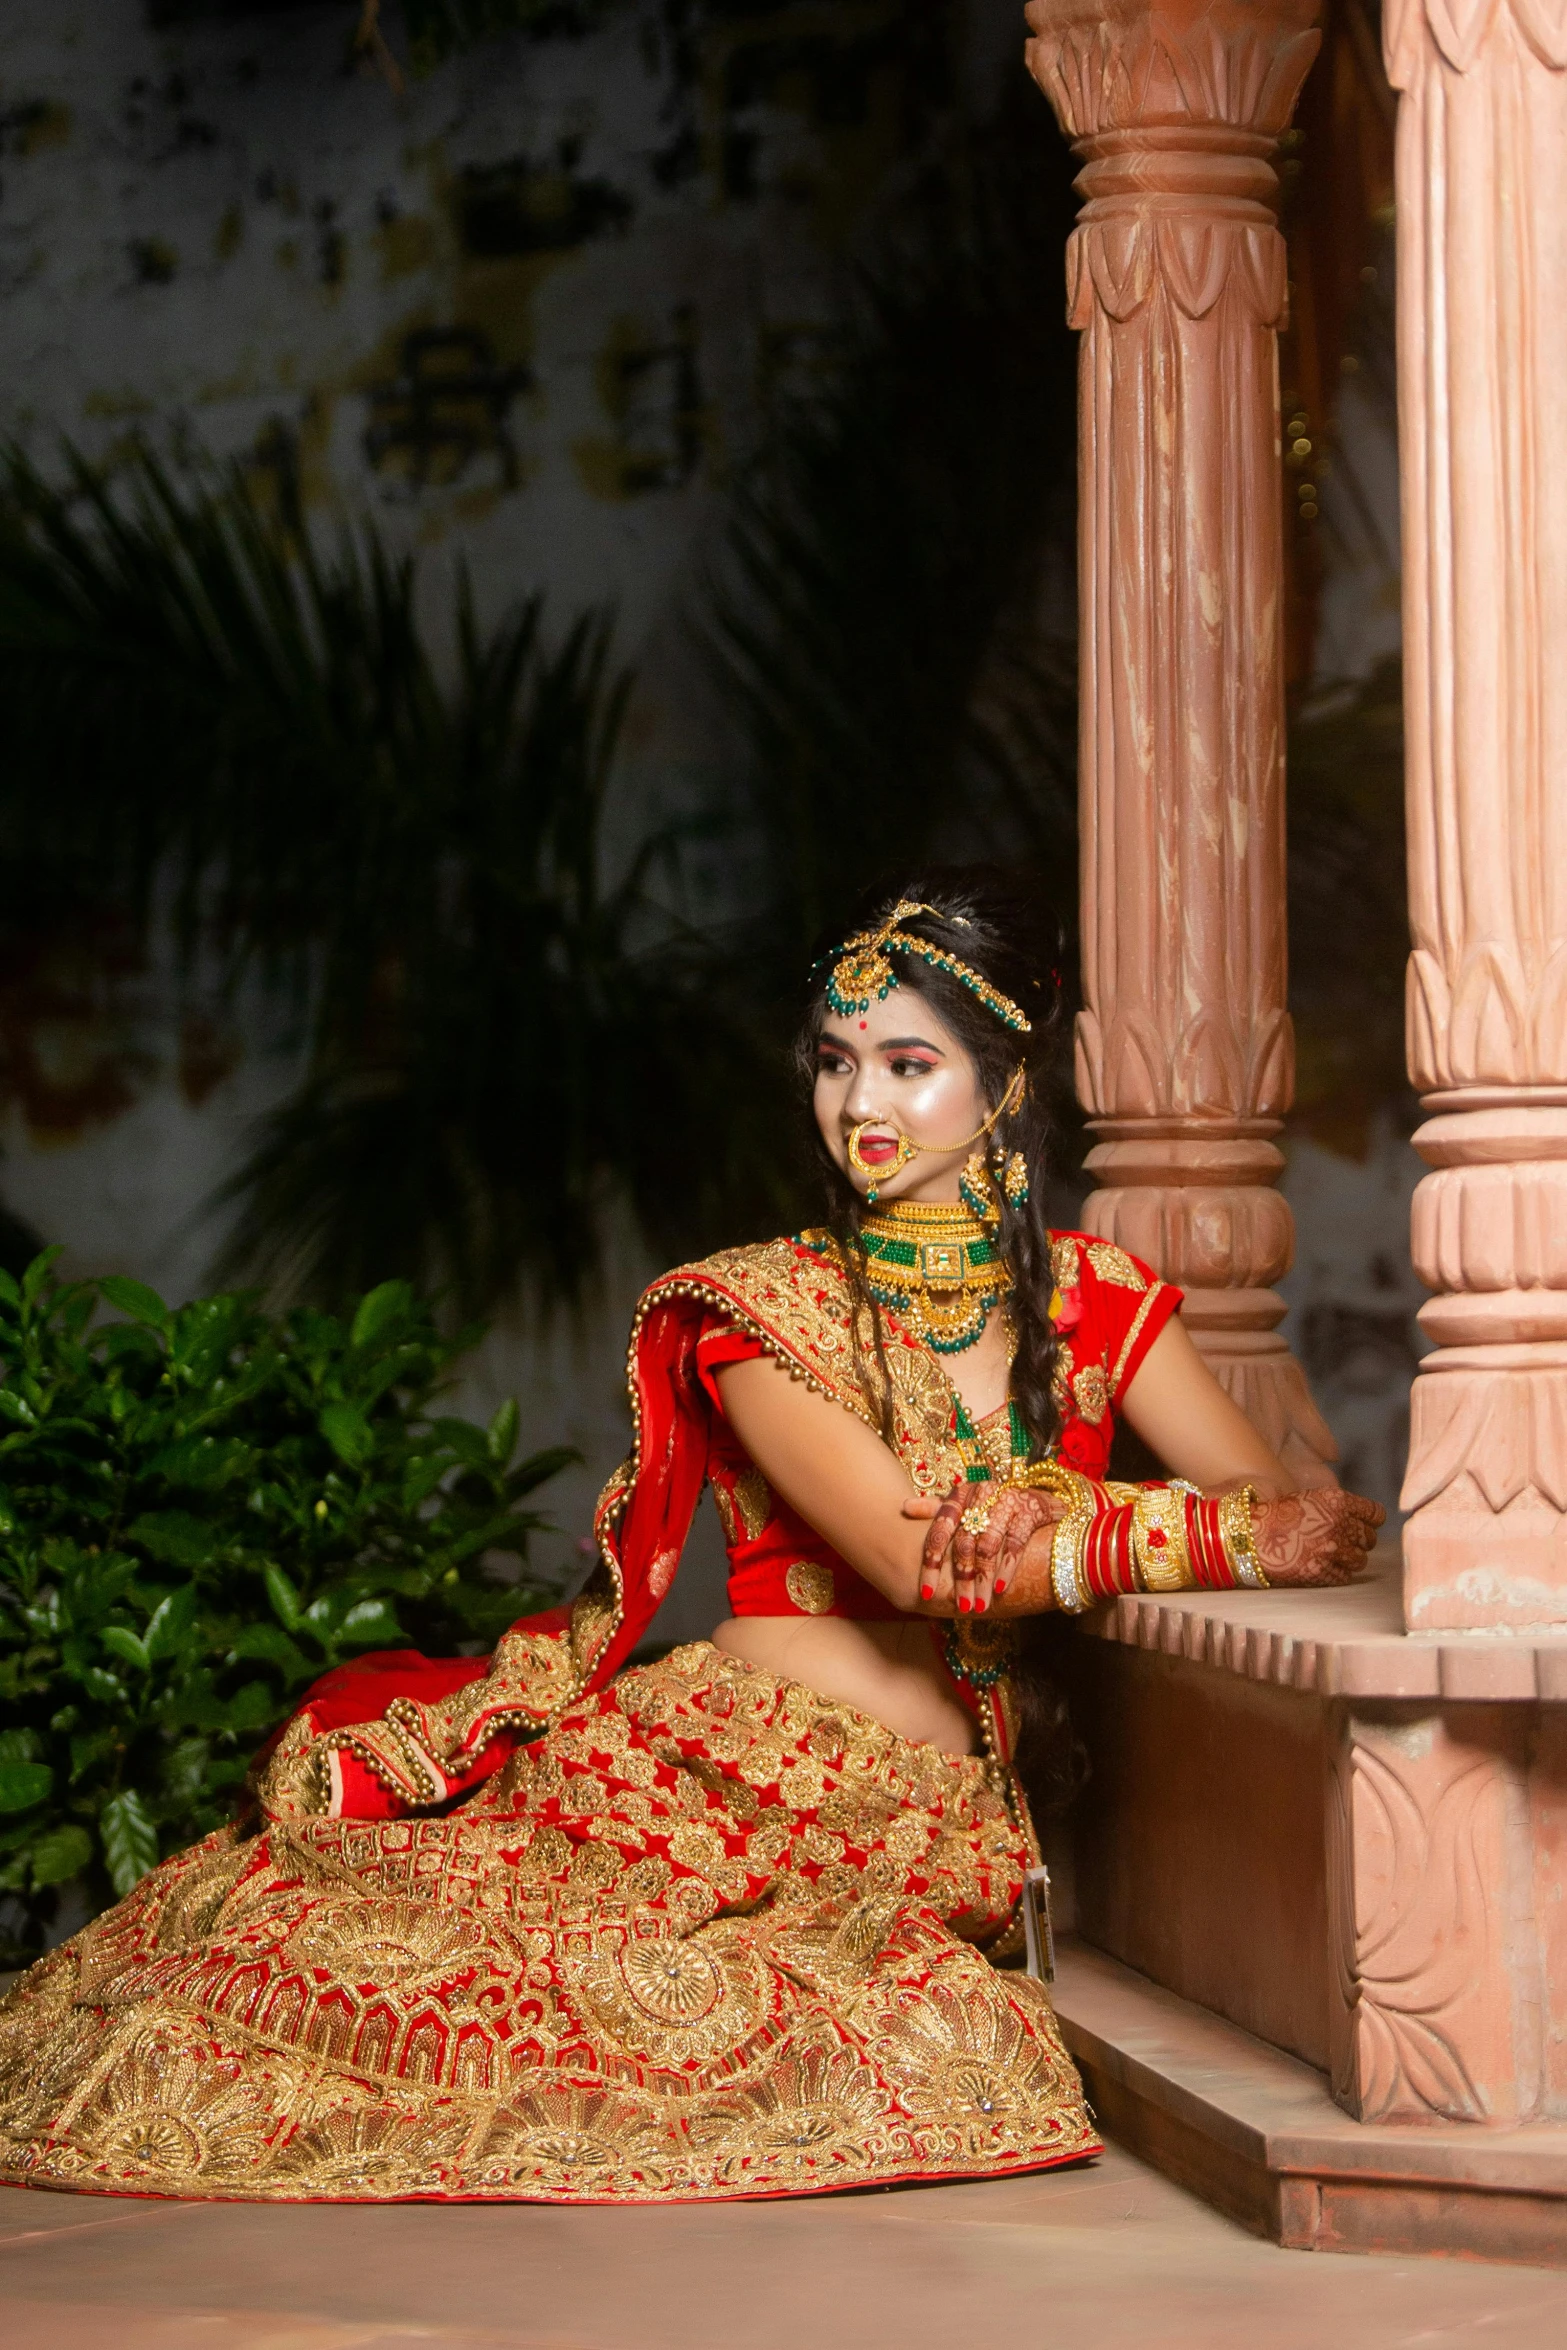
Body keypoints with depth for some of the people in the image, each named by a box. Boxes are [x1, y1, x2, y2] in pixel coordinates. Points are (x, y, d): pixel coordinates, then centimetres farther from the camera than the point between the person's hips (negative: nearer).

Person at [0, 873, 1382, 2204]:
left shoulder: (1092, 1301, 10)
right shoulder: (758, 1312, 0)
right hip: (717, 1774, -2)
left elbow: (1277, 1499, 3)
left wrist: (1046, 1530, -18)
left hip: (935, 1828, 3)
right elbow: (914, 1559, -13)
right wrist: (1212, 1538, -17)